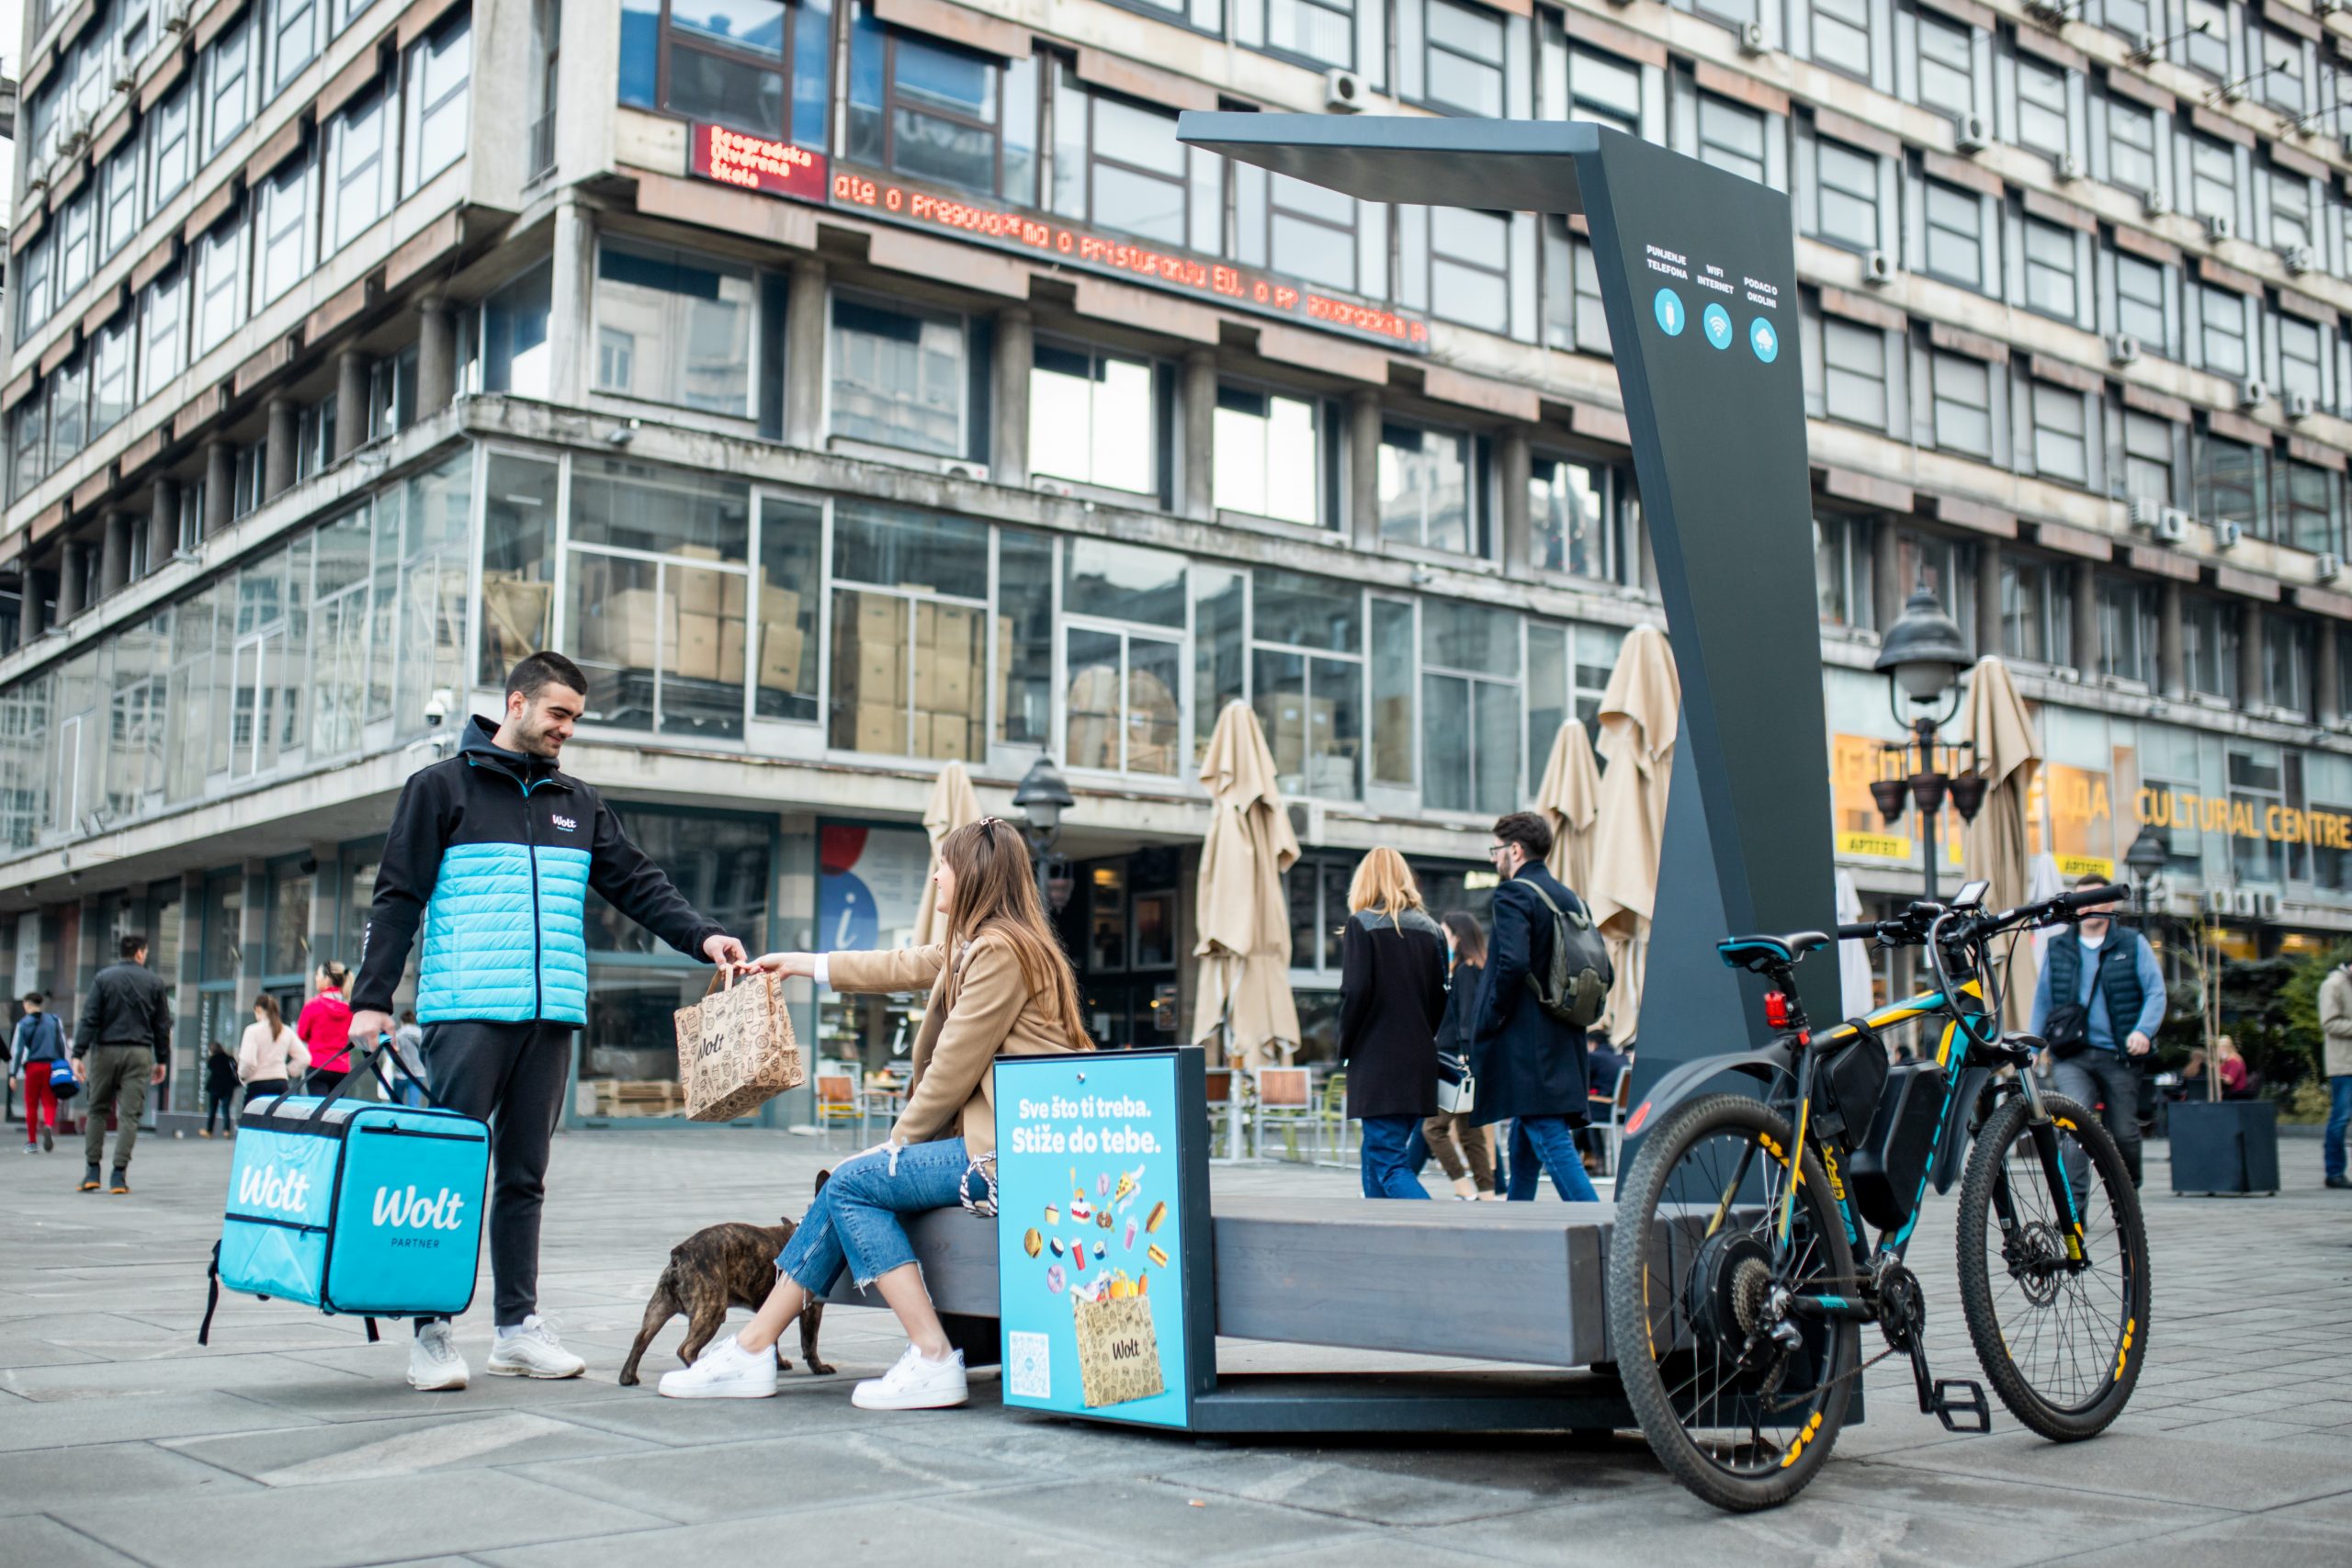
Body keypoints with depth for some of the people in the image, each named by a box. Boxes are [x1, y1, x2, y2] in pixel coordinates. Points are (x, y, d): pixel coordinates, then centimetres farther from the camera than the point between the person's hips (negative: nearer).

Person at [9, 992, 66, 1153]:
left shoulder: (23, 1024, 0)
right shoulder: (54, 1020, 9)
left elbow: (17, 1049, -4)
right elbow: (63, 1045, 9)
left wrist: (13, 1074, -3)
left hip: (32, 1067, -2)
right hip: (52, 1066, 2)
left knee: (31, 1105, 8)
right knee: (49, 1102, 3)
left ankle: (32, 1142, 11)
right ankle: (49, 1125, -27)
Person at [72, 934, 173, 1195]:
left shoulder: (103, 978, 1)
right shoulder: (155, 982, 4)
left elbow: (89, 1019, -6)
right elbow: (163, 1025, 7)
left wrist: (78, 1054, -7)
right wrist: (162, 1060, 14)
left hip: (106, 1051, 0)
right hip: (139, 1054, 0)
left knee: (96, 1110, 12)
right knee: (129, 1114, 1)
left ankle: (92, 1171, 9)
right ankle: (119, 1175, -4)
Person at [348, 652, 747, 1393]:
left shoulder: (578, 804, 17)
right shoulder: (442, 787, 3)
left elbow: (638, 883, 12)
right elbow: (397, 899, -1)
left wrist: (702, 936, -4)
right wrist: (372, 998, -8)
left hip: (551, 1018, 5)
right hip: (467, 1016, -5)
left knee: (525, 1175, 9)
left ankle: (518, 1325, 15)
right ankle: (432, 1330, 3)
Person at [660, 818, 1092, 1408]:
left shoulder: (1001, 951, -15)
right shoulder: (974, 947, 18)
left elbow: (955, 1066, -15)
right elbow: (907, 966, 31)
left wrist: (901, 1138, -2)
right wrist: (800, 963, 39)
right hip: (995, 1135, 10)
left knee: (852, 1182, -8)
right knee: (852, 1179, 5)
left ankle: (932, 1360, -11)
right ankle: (753, 1348, 7)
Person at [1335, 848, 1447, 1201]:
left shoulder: (1362, 924, -5)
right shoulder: (1431, 929, 11)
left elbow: (1355, 992, -13)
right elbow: (1441, 996, 10)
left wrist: (1345, 1048, -1)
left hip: (1377, 1062, -6)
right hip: (1420, 1062, 6)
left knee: (1390, 1164, -8)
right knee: (1376, 1154, 17)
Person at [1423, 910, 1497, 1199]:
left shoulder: (1465, 971, -10)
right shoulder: (1477, 969, 18)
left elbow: (1467, 1016, -18)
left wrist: (1464, 1055, -22)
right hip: (1461, 1060, 10)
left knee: (1434, 1126, -8)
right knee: (1469, 1129, 10)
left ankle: (1465, 1189, -12)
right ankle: (1487, 1193, 8)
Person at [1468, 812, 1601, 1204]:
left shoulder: (1513, 894, -9)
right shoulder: (1569, 899, 16)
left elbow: (1513, 963, -23)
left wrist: (1490, 1021, -13)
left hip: (1524, 1043, -9)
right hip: (1564, 1044, 9)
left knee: (1555, 1147, -11)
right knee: (1522, 1151, 18)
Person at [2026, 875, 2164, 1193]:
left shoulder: (2133, 943, 8)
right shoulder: (2057, 948, 12)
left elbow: (2155, 991, 1)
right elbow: (2042, 1000, 17)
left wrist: (2143, 1030, -16)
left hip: (2119, 1056, 0)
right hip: (2071, 1056, 0)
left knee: (2124, 1133, 5)